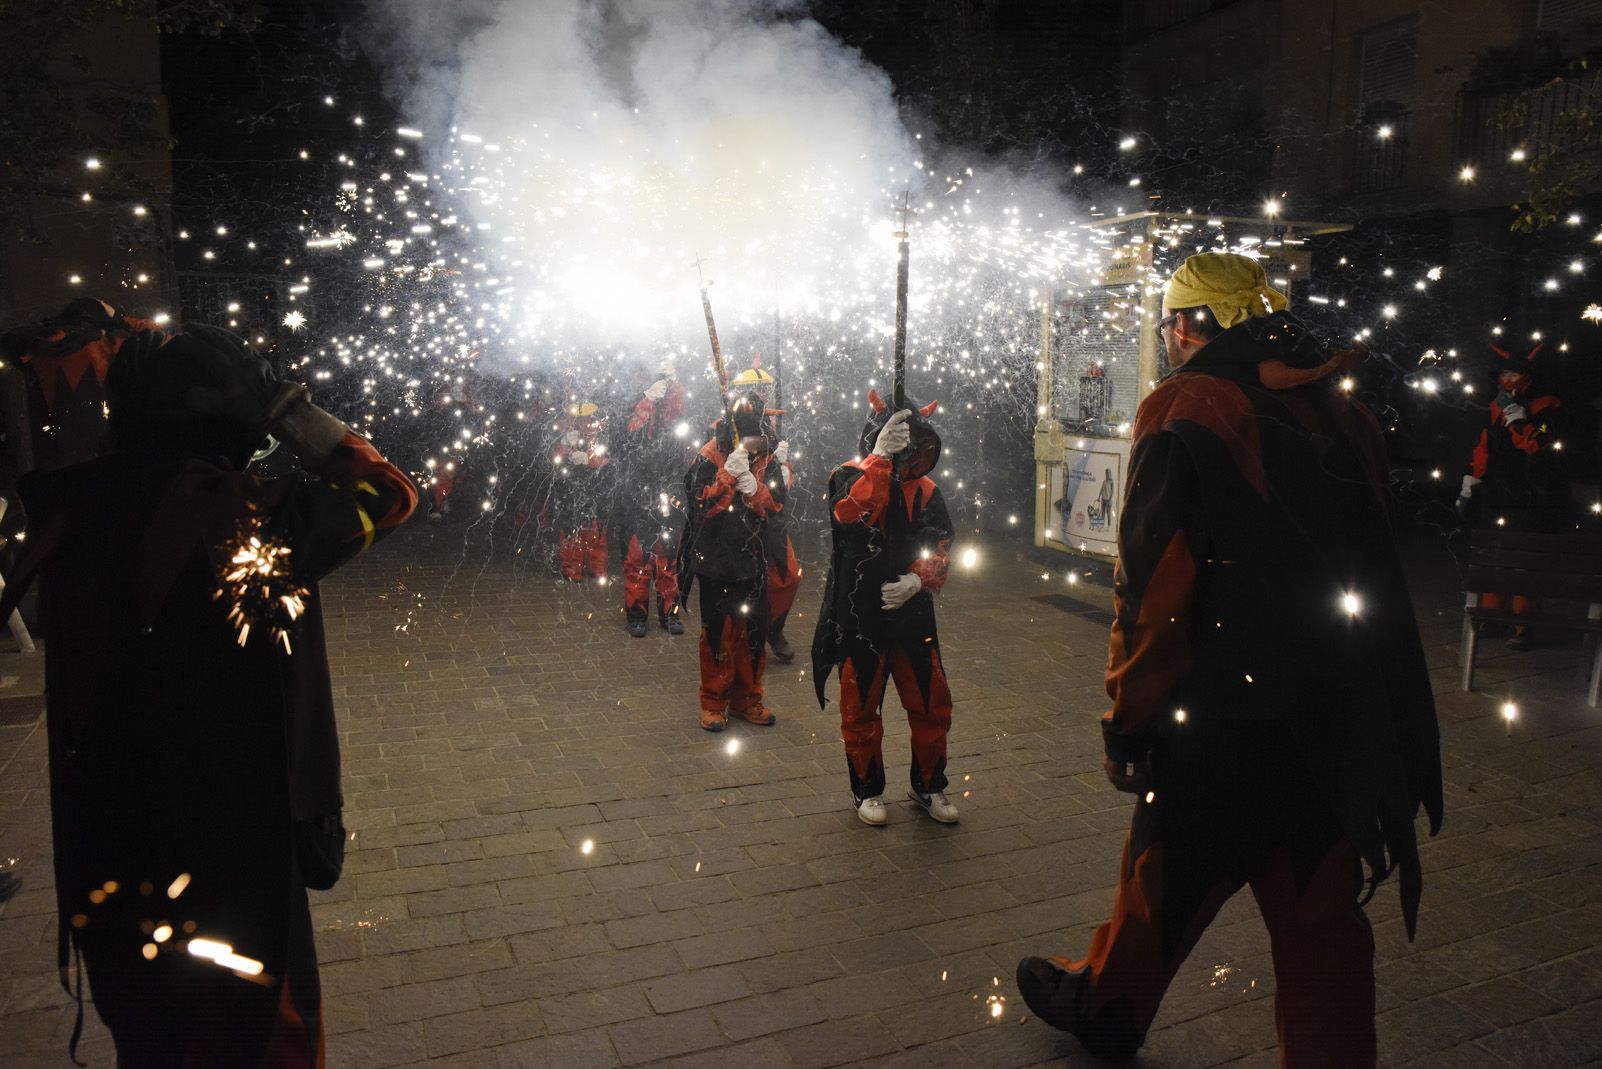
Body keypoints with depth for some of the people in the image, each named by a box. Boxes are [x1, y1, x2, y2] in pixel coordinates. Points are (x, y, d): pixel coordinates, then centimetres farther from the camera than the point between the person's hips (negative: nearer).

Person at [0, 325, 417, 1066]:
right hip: (234, 844, -5)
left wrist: (142, 379, 11)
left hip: (106, 846, 6)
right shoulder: (253, 520, -23)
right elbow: (389, 492, -10)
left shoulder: (72, 511, -8)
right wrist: (287, 407, -6)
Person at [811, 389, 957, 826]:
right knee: (861, 711, 10)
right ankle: (867, 790, 29)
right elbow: (849, 512, -31)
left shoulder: (925, 490, 5)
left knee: (932, 706, 10)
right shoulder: (850, 477, -8)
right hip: (859, 618, -4)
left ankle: (928, 786, 30)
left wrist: (917, 578, -19)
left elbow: (940, 546, 0)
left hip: (912, 613, 4)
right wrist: (881, 456, -35)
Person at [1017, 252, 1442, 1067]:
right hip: (1339, 725, 6)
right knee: (1320, 916, 15)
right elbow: (1373, 572, 14)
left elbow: (1152, 588, -18)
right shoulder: (1339, 412, 7)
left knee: (1165, 880, 15)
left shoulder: (1188, 411, -13)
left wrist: (1128, 719, -9)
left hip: (1225, 723, -5)